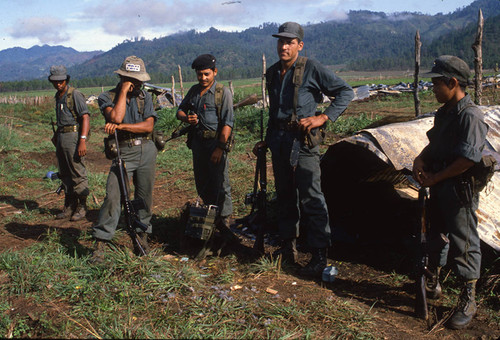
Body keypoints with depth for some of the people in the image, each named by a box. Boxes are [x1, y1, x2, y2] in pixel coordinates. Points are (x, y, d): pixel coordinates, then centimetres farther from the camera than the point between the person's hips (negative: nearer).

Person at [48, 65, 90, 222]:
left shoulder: (75, 95, -10)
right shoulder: (58, 96, 17)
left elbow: (85, 118, -17)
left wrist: (83, 140, -25)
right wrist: (56, 135, 23)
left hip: (73, 136, -9)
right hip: (61, 138, 9)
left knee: (78, 173, -4)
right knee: (65, 174, 12)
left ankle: (81, 207, 3)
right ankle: (69, 206, 20)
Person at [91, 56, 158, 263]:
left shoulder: (145, 97, 9)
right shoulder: (107, 97, 3)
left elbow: (148, 126, -5)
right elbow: (115, 117, -18)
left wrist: (121, 126, -15)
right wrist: (123, 91, -10)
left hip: (147, 151, 3)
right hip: (123, 152, -3)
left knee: (145, 195, 8)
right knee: (113, 195, -13)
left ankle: (142, 235, 25)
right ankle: (100, 243, -7)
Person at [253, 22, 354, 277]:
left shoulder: (312, 68, -6)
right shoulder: (272, 73, 13)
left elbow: (345, 92, -5)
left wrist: (324, 117, -16)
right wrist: (267, 140, 22)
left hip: (303, 142, -6)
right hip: (279, 141, 7)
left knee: (311, 199, -7)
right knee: (285, 196, 14)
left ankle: (319, 256, 2)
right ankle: (288, 248, 27)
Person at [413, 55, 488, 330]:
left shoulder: (470, 116, -19)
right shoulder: (444, 112, 10)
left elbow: (468, 158, -25)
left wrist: (435, 178, -18)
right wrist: (420, 159, 0)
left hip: (459, 191, -9)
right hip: (439, 188, 9)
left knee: (463, 243, -1)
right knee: (435, 234, 21)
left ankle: (468, 300, 12)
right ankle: (433, 282, 39)